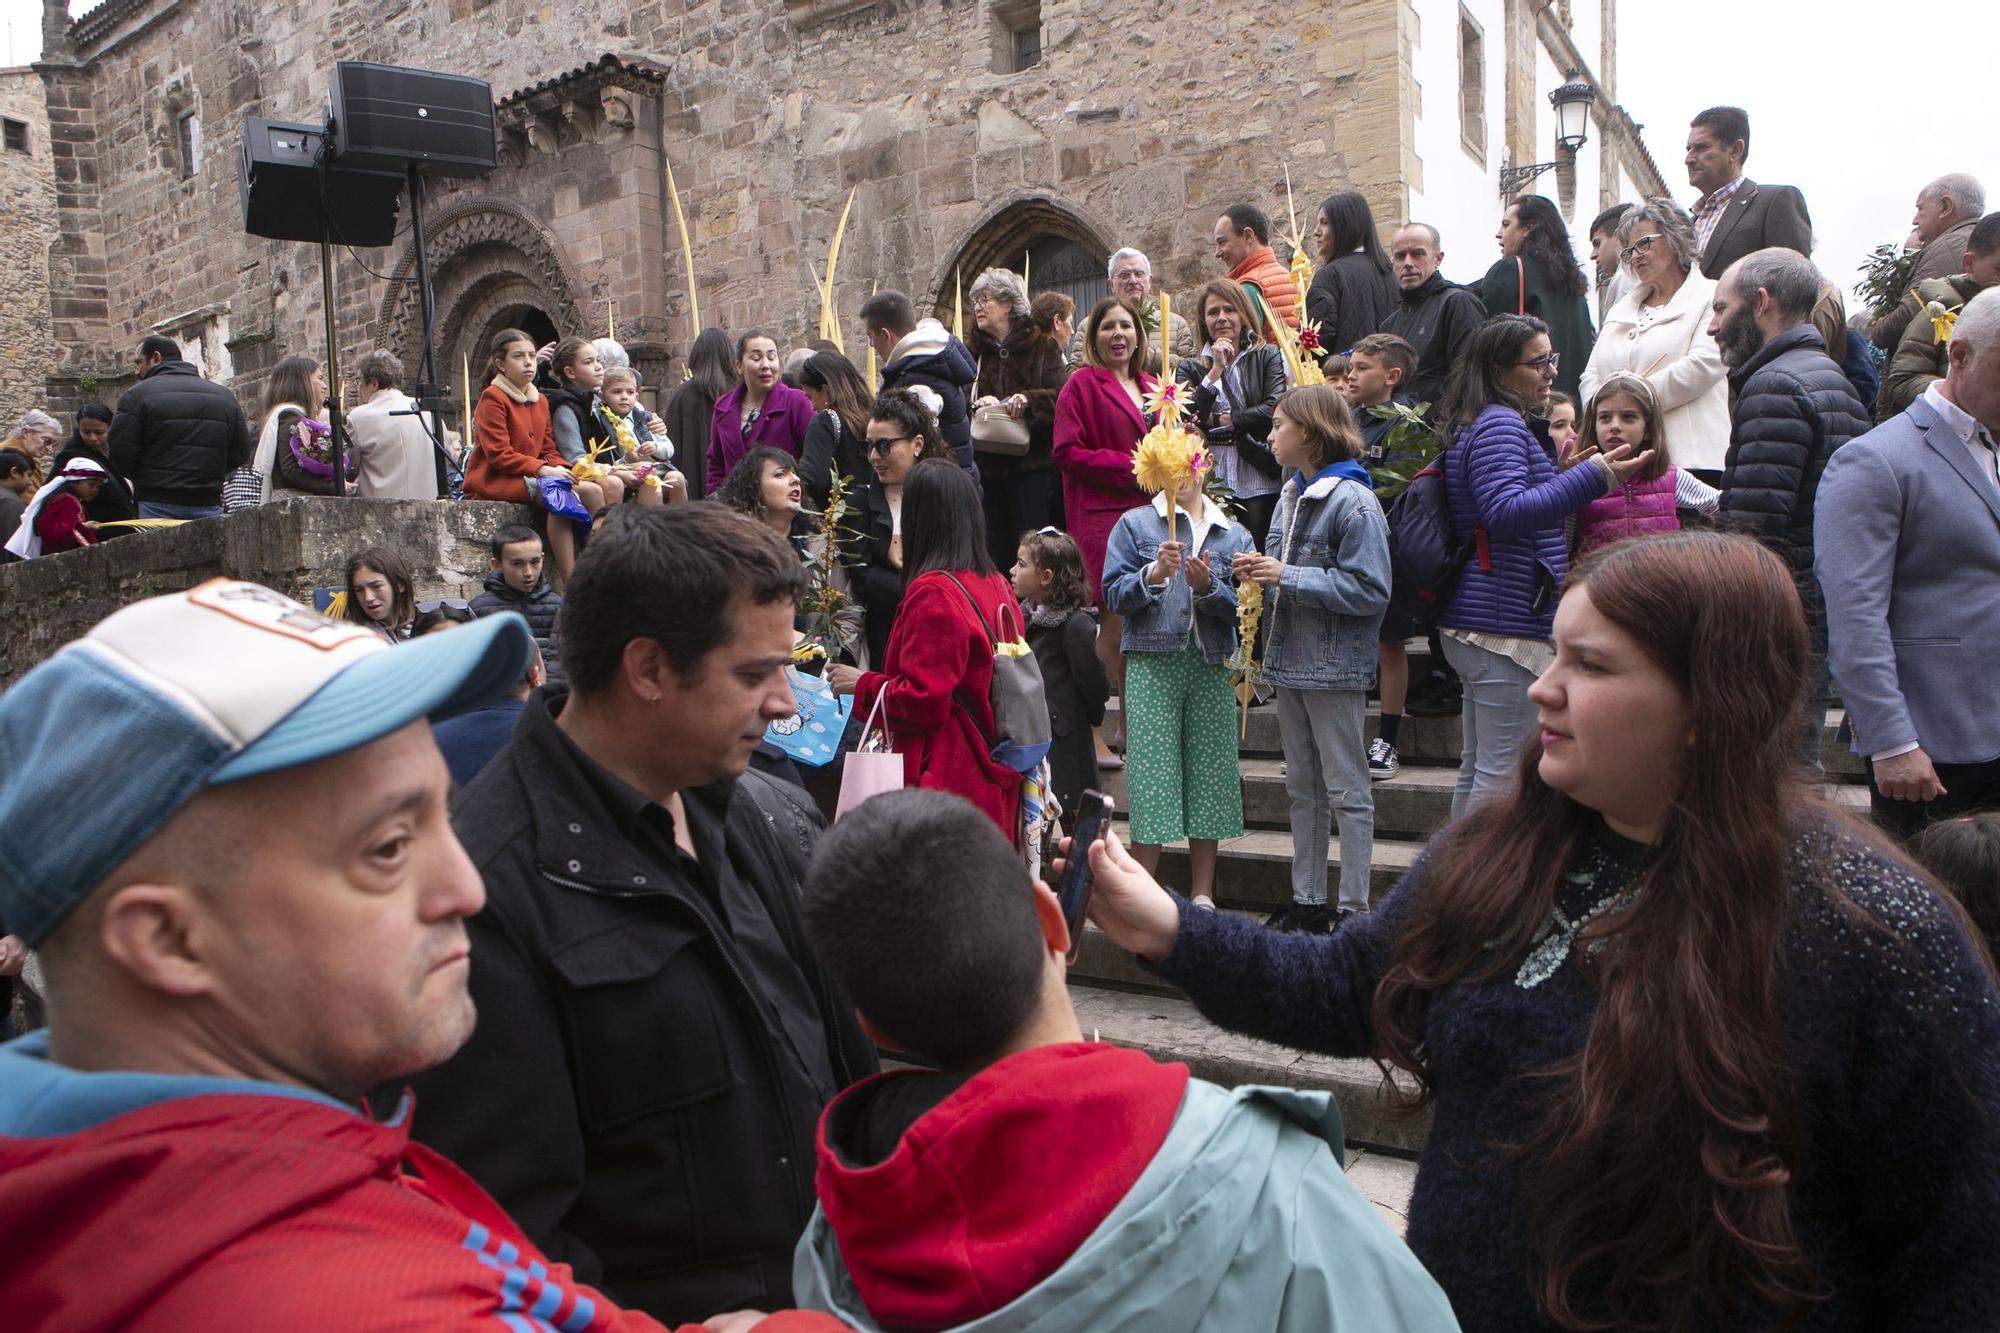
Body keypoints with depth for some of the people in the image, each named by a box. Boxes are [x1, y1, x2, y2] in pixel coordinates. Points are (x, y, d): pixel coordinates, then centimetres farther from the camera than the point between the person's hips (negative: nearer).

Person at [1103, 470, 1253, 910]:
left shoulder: (1233, 534, 12)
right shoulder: (1134, 524, 7)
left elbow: (1242, 607, 4)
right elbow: (1113, 595, -2)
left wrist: (1208, 587, -14)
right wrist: (1152, 575, -17)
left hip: (1212, 667, 2)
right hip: (1151, 663, -2)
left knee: (1209, 771, 5)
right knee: (1151, 773, -5)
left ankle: (1202, 893, 16)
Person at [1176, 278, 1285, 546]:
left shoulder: (1268, 357, 9)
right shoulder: (1190, 369, 13)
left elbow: (1274, 408, -6)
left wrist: (1216, 420, -1)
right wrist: (1215, 370, -3)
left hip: (1260, 485, -1)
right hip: (1211, 482, 1)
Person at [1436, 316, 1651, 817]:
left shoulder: (1480, 423, 18)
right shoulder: (1500, 424, -13)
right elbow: (1507, 512, -25)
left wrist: (1569, 477, 24)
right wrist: (1593, 476, -26)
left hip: (1476, 623, 11)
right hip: (1507, 625, -11)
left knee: (1478, 766, 17)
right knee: (1505, 773, -4)